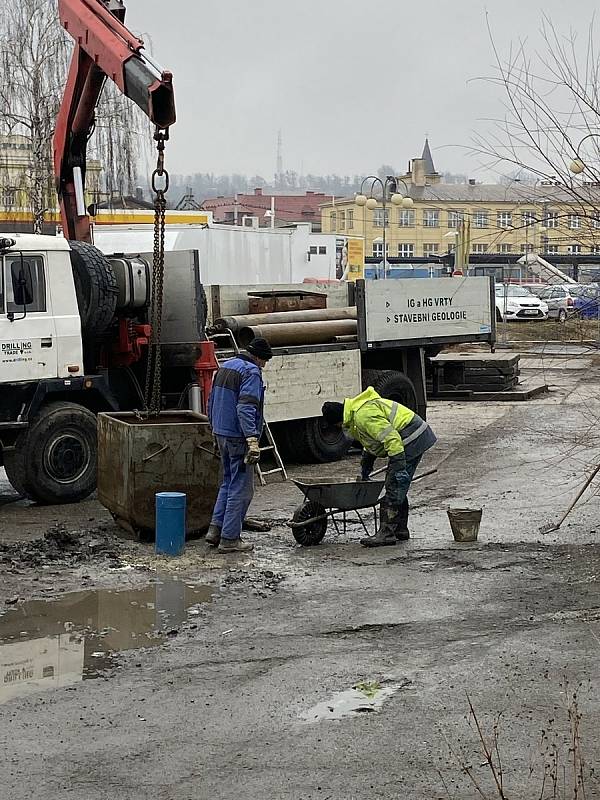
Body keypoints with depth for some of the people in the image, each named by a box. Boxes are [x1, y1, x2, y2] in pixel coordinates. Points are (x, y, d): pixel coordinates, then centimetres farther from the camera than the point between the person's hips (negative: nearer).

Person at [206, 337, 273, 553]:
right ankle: (229, 539, 0)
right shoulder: (251, 372, -14)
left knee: (228, 482, 20)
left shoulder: (224, 367, 15)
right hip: (239, 438, -9)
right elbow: (246, 408, -26)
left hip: (221, 435, 9)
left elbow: (211, 403, 22)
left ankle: (215, 529, 16)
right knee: (241, 488, -1)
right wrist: (252, 439, -31)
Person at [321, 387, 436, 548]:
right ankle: (401, 530, 24)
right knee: (399, 489, 17)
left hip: (410, 440, -11)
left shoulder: (363, 415, -20)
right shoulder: (358, 409, 16)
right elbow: (370, 445, 28)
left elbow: (391, 438, -27)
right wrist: (364, 473, 33)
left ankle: (387, 533, -9)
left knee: (394, 488, -10)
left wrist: (399, 467, -28)